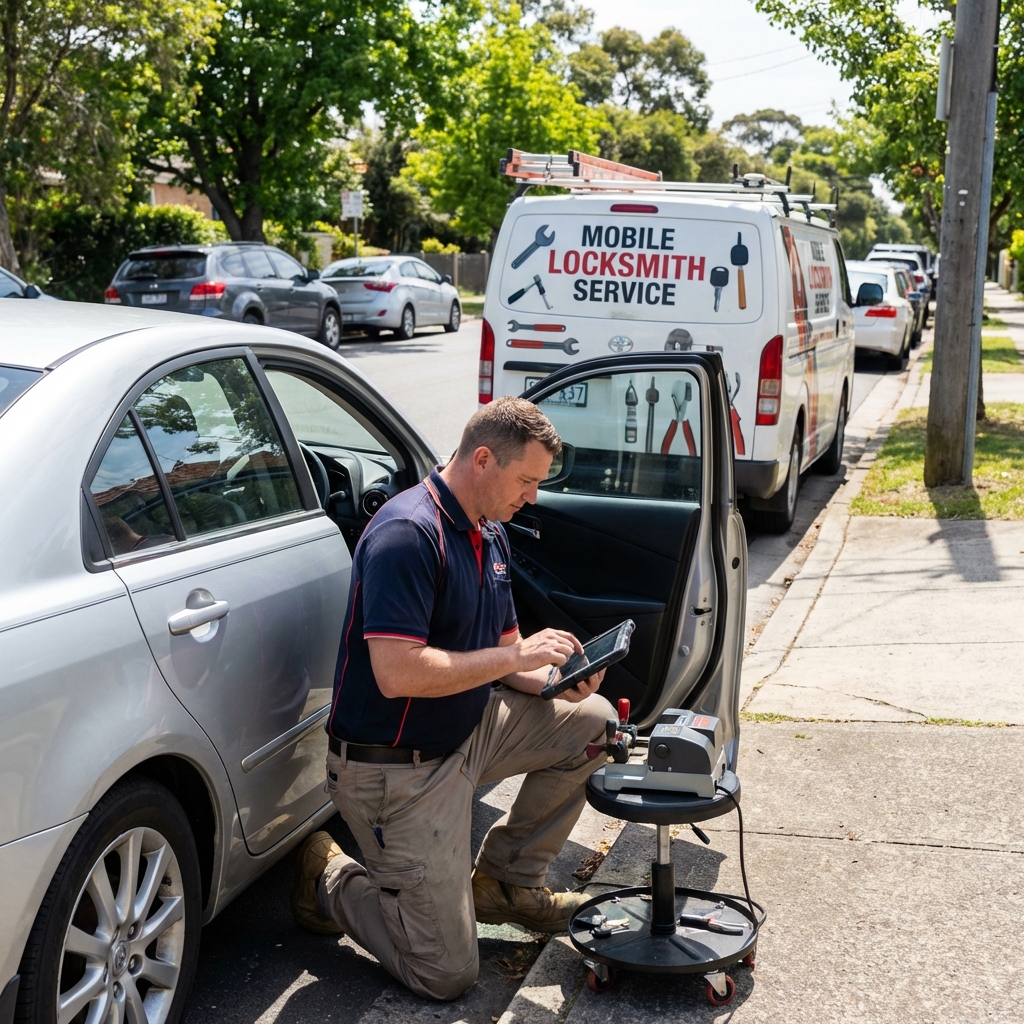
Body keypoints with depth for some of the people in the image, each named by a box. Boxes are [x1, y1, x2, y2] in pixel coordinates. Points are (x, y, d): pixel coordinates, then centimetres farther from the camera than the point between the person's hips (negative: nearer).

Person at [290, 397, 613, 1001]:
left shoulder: (491, 533, 7)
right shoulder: (408, 533, -24)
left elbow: (498, 651, 13)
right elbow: (398, 673, -32)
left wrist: (556, 677, -9)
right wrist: (518, 657, -26)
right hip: (399, 767, -9)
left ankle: (506, 880, 15)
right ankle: (327, 880, 19)